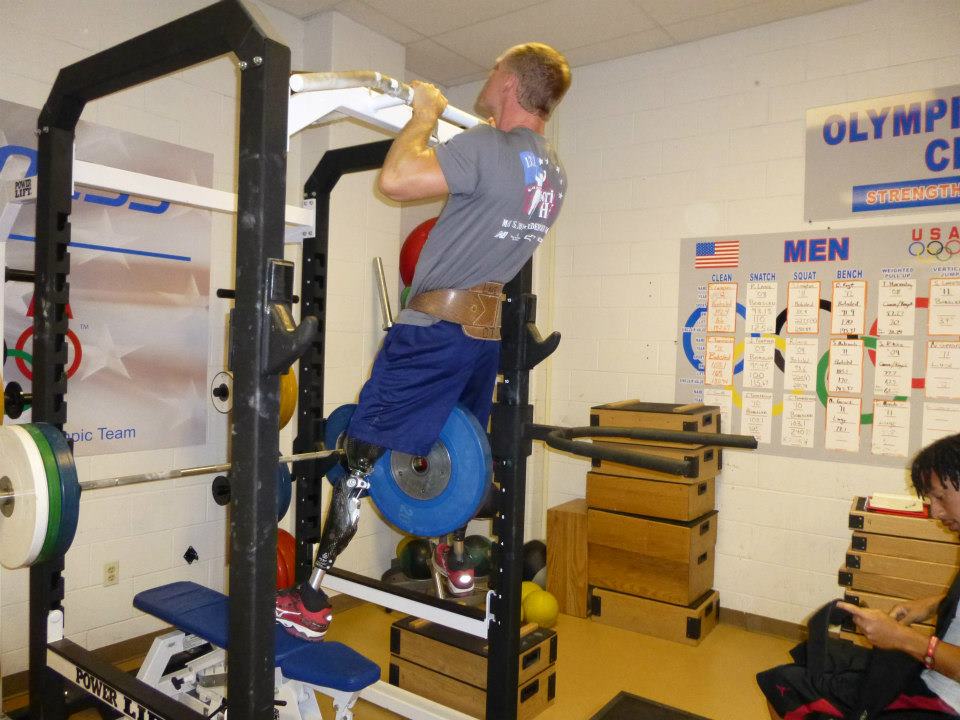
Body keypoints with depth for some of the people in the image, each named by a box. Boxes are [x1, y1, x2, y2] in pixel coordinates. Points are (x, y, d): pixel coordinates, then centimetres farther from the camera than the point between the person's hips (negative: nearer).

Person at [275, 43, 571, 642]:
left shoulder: (486, 149, -17)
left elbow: (394, 179, -26)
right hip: (488, 330, 8)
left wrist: (425, 114, -9)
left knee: (362, 456, -1)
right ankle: (456, 561, 38)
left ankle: (312, 600, 7)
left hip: (435, 328, -8)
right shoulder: (555, 175, 9)